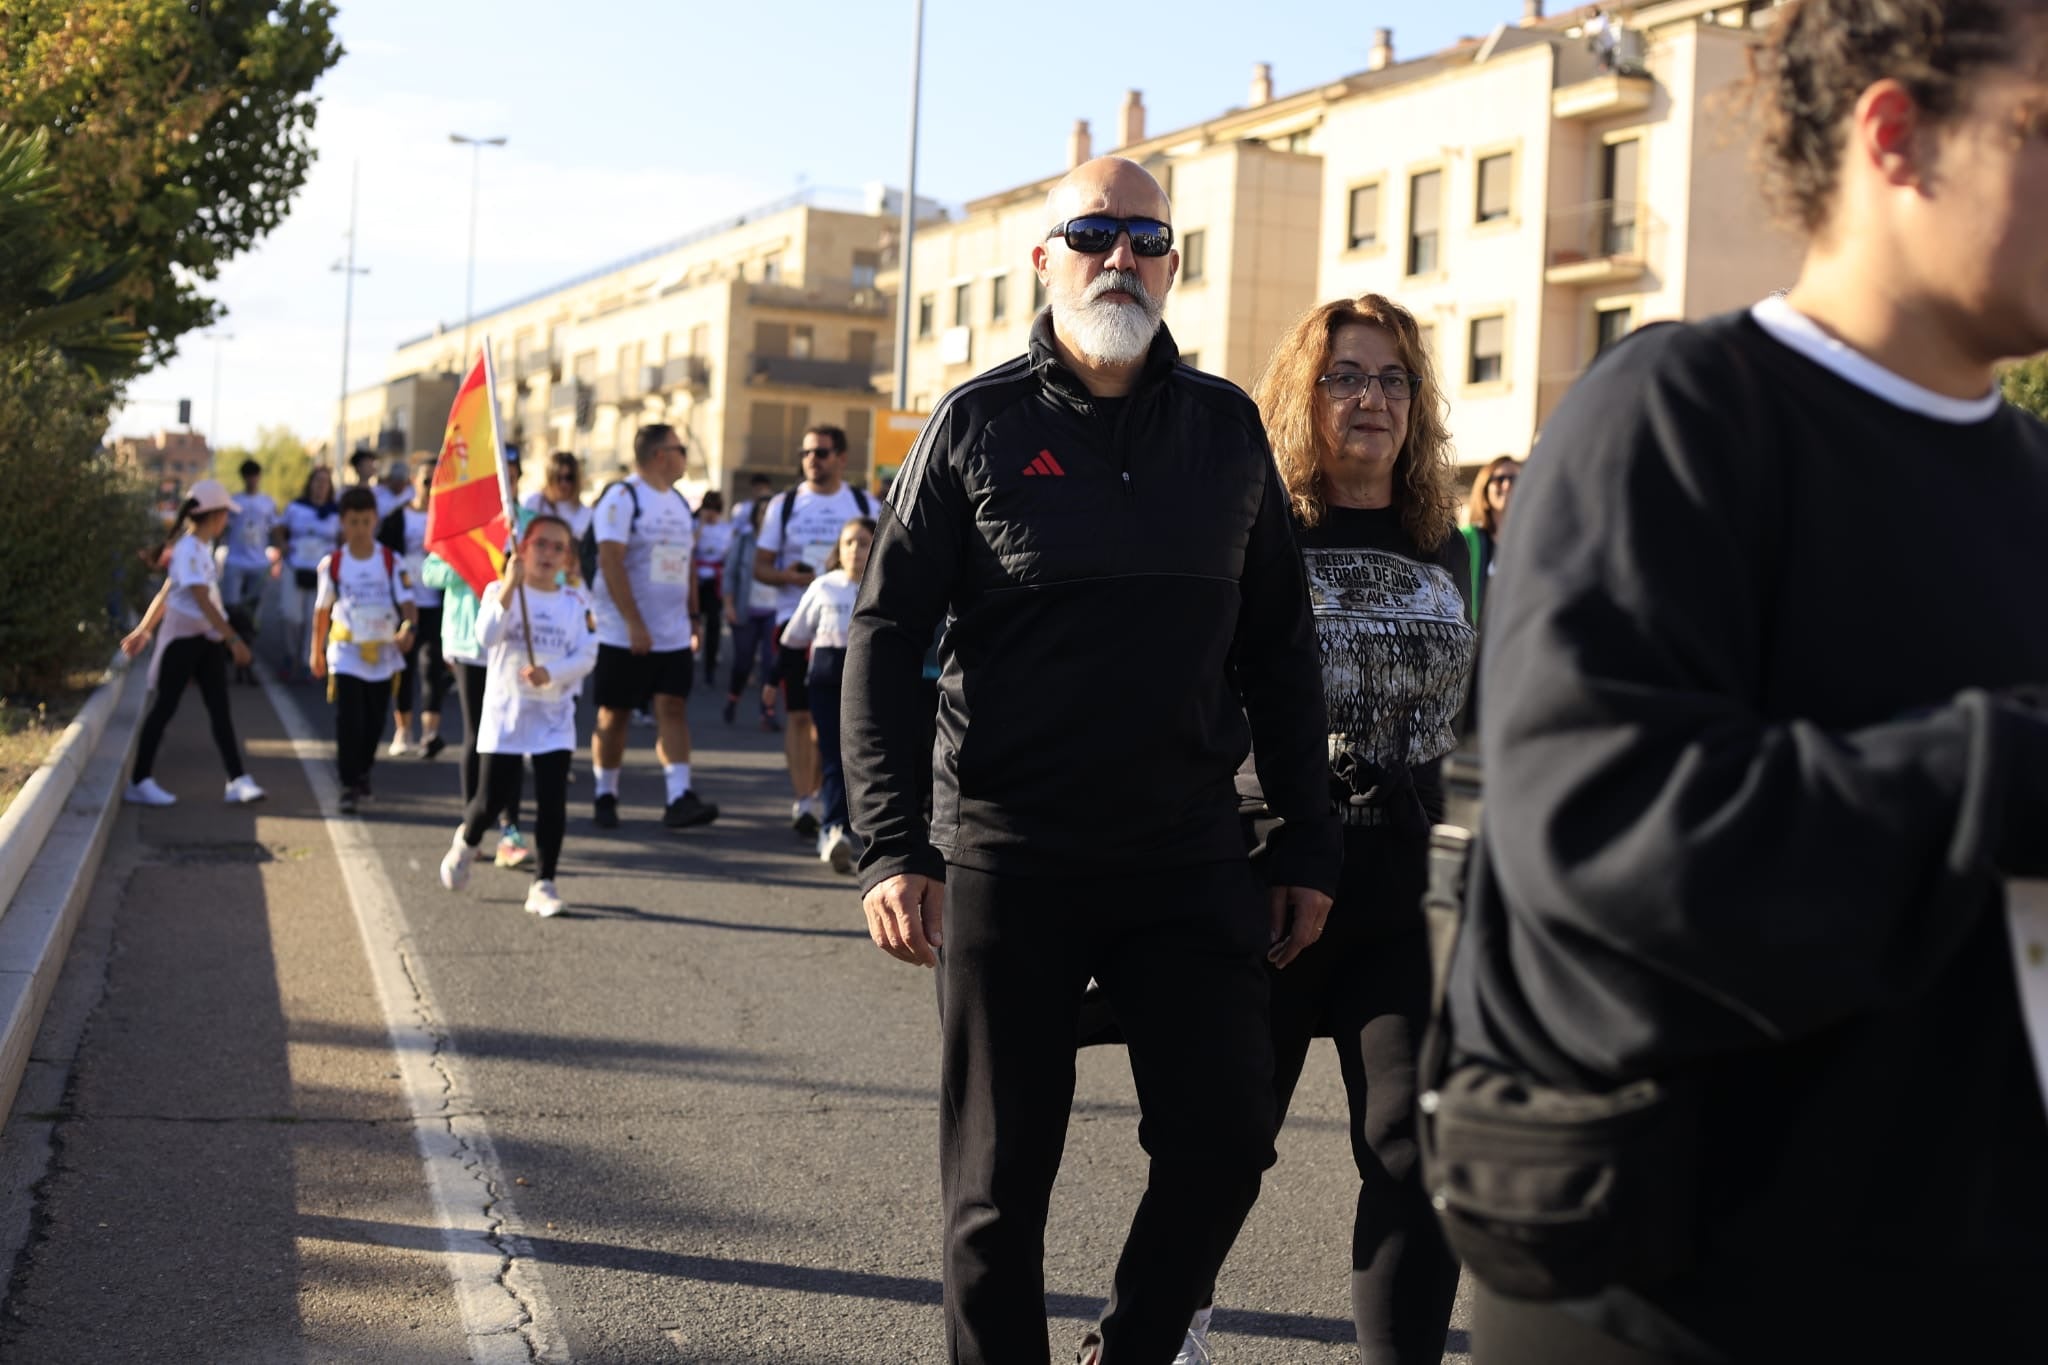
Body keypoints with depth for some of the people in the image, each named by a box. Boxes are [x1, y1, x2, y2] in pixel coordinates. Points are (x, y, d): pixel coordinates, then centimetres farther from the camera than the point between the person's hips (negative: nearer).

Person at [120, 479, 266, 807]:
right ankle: (139, 781, 8)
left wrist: (144, 629, 25)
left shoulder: (202, 548, 12)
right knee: (164, 707, 0)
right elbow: (203, 601, -25)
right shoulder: (188, 551, -17)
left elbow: (166, 592, 19)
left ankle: (237, 780, -3)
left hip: (207, 641, 8)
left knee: (220, 709, 1)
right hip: (182, 639, -8)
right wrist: (233, 639, -29)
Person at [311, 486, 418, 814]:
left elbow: (407, 602, -11)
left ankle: (362, 772, 35)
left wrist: (408, 628, -32)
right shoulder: (332, 563, -3)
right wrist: (317, 652, 14)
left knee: (374, 722, 13)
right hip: (345, 653, -1)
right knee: (348, 721, -9)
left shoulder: (391, 562, -4)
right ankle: (349, 786, -4)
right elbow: (322, 609, 9)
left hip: (383, 654, 1)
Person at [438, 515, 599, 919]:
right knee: (493, 799, 2)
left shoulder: (576, 602, 4)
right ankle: (466, 841, 35)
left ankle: (544, 884, 2)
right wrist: (510, 586, -27)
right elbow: (486, 636, -19)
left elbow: (586, 655, -4)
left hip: (554, 716, 1)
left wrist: (551, 672, -22)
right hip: (505, 713, -1)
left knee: (552, 801, -6)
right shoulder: (501, 592, -1)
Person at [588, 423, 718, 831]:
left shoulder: (679, 502, 13)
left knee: (673, 709, -4)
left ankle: (680, 798, -10)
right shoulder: (622, 498, -10)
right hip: (624, 634, -6)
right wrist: (635, 624, -22)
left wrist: (694, 619, 13)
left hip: (673, 635, 6)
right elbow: (610, 562, -18)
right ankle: (605, 797, 16)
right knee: (615, 715, 4)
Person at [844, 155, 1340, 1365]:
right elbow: (887, 636, -1)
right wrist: (892, 845, -10)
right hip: (1006, 857, -2)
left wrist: (1310, 846, 6)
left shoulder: (1226, 427, 8)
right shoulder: (978, 424, 1)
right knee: (999, 1178, 4)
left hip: (1189, 857, 2)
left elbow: (1280, 650, 11)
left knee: (1226, 1137, 0)